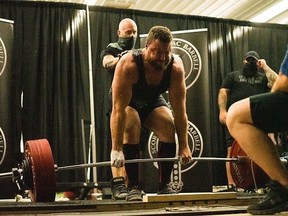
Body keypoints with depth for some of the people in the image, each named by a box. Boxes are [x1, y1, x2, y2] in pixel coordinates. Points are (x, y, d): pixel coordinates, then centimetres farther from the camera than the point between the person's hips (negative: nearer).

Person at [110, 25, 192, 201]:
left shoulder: (176, 67, -29)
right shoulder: (128, 65, -38)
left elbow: (180, 109, -25)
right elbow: (119, 109, -41)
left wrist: (184, 146, -26)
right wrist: (116, 149, -44)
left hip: (153, 101, 3)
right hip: (128, 102, -3)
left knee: (169, 129, -19)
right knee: (131, 129, -29)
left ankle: (164, 185, -5)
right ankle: (134, 188, -18)